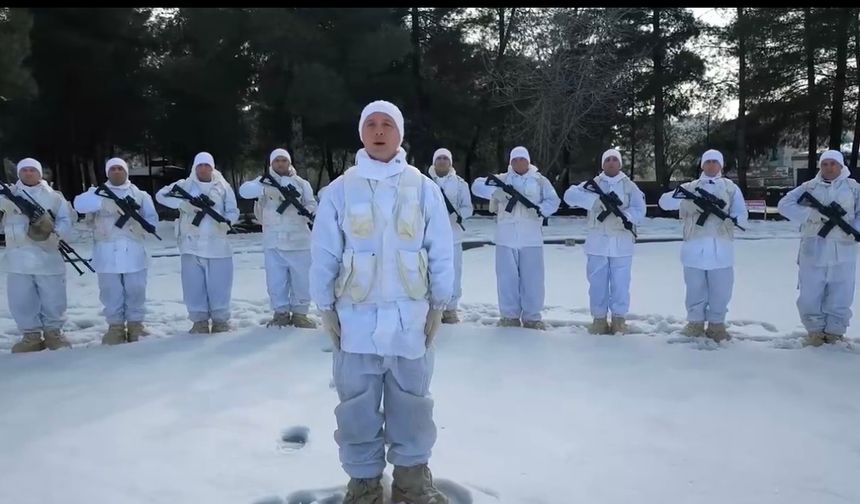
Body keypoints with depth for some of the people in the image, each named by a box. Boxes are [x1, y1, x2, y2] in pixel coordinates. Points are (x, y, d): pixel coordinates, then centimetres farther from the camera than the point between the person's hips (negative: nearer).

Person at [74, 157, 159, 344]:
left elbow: (152, 219, 5)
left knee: (136, 292, 4)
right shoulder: (97, 192, 10)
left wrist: (139, 226, -18)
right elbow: (79, 203, -11)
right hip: (107, 253, 0)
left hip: (134, 252, 1)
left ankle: (135, 325, 16)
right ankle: (115, 327, 14)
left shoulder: (140, 194, 12)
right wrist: (108, 204, -24)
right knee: (111, 293, 4)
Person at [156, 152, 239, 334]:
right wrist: (183, 204, -15)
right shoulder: (185, 185, 6)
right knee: (194, 284, 3)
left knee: (219, 283, 2)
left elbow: (233, 211, 5)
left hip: (218, 244, 0)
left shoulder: (223, 186, 7)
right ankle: (199, 321, 13)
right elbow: (161, 195, -1)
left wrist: (226, 221, -18)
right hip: (192, 244, 0)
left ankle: (220, 320, 14)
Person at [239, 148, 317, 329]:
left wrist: (306, 211, -21)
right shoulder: (264, 181, 6)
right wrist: (268, 189, -26)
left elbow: (312, 205, 3)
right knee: (276, 280, 3)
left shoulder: (301, 183, 9)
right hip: (273, 241, 0)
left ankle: (300, 313, 14)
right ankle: (281, 312, 14)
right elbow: (244, 190, -11)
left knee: (302, 279, 3)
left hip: (299, 240, 1)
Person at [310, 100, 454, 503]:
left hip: (411, 316, 0)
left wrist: (438, 305, 3)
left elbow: (442, 253, 3)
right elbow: (323, 255, 2)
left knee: (411, 402, 12)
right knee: (357, 406, 8)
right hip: (356, 317, 0)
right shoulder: (340, 190, 0)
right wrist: (326, 309, 1)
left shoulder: (423, 188, 0)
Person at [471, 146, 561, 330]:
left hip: (531, 238, 0)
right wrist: (495, 191, -20)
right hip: (506, 237, 0)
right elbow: (477, 185, -1)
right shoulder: (502, 179, 9)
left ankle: (532, 317, 12)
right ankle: (509, 315, 14)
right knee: (507, 277, 3)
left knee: (532, 278, 2)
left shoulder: (540, 180, 11)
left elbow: (553, 201, 1)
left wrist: (540, 210, -20)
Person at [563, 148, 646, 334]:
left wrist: (622, 215, -23)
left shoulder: (629, 186, 8)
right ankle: (599, 319, 15)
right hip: (597, 243, 1)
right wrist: (597, 200, -19)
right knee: (597, 283, 5)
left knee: (620, 284, 2)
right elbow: (570, 195, -9)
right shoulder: (593, 184, 7)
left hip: (621, 244, 0)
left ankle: (619, 319, 13)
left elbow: (639, 211, -4)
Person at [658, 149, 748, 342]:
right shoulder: (690, 187, 13)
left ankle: (717, 325, 14)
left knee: (720, 290, 2)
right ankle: (695, 323, 17)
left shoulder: (731, 188, 12)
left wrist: (729, 216, -20)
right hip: (694, 247, 0)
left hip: (721, 247, 0)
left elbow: (742, 216, 3)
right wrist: (687, 196, -16)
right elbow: (664, 202, 1)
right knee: (695, 289, 6)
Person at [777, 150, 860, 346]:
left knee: (840, 296, 7)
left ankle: (835, 333, 21)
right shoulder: (809, 187, 5)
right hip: (813, 251, 0)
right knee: (810, 295, 5)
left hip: (843, 252, 1)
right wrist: (813, 214, -17)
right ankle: (815, 331, 21)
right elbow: (784, 205, -6)